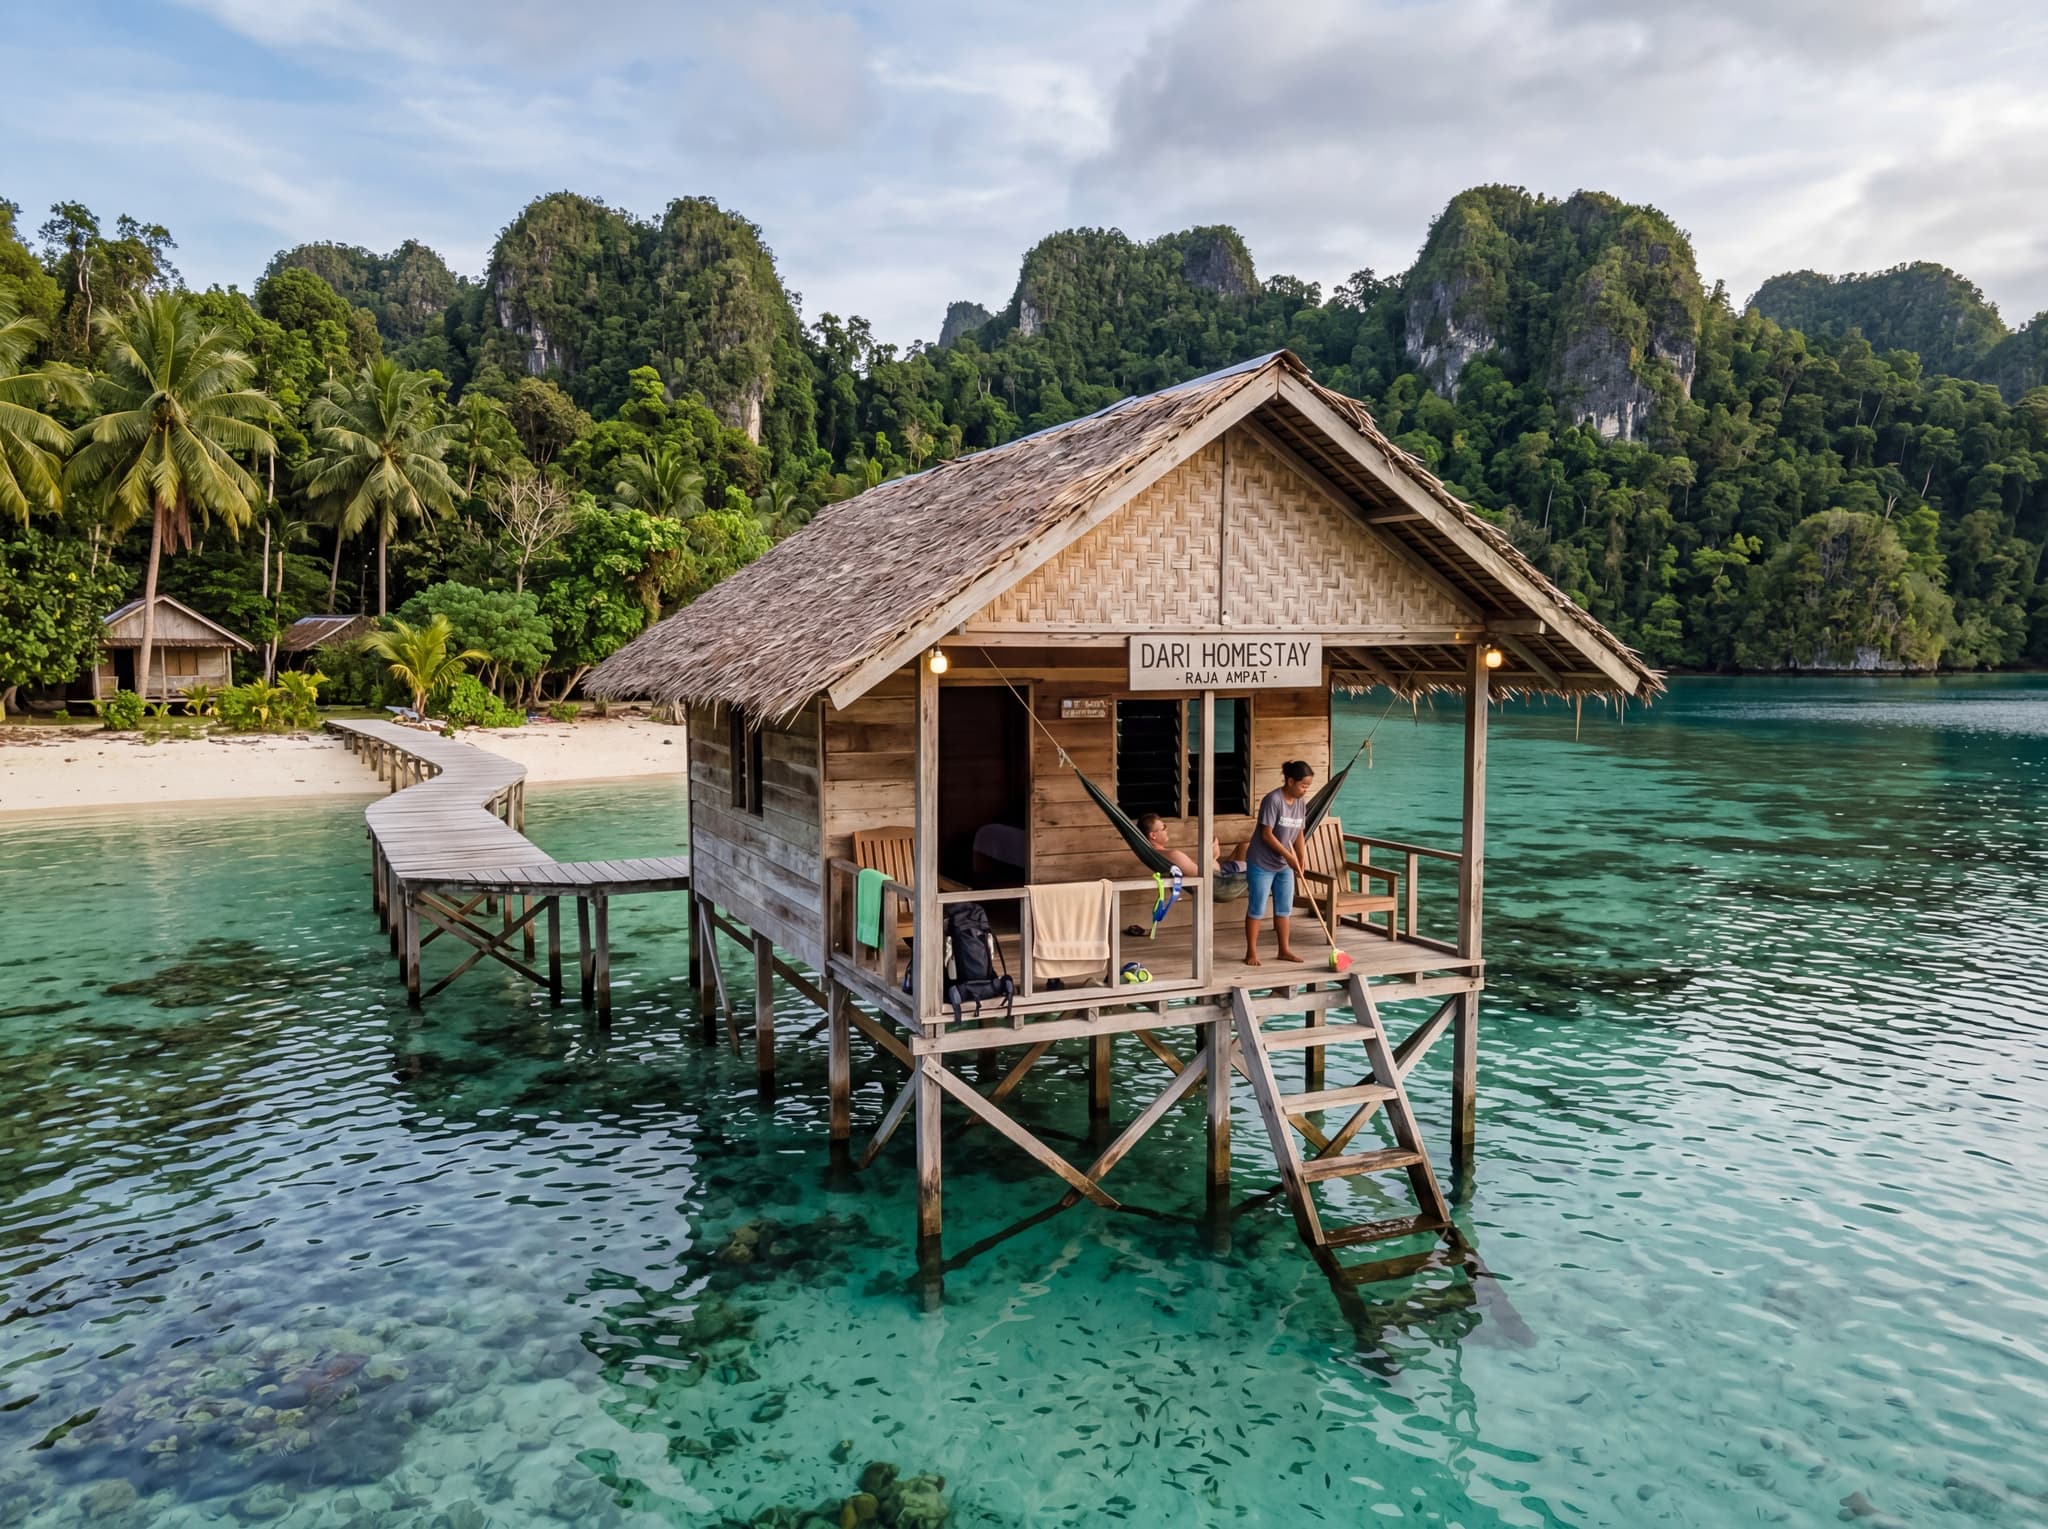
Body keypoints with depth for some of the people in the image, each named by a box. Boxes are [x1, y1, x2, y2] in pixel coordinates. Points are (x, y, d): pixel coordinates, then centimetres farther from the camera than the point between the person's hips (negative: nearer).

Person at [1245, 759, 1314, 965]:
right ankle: (1251, 953, 8)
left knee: (1284, 908, 12)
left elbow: (1298, 833, 11)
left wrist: (1300, 860, 6)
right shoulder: (1273, 800, -21)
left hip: (1284, 866, 7)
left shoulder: (1301, 803, 2)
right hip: (1262, 863, -7)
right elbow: (1267, 835, -21)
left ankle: (1285, 950, 23)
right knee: (1256, 909, 0)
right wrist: (1289, 856, -18)